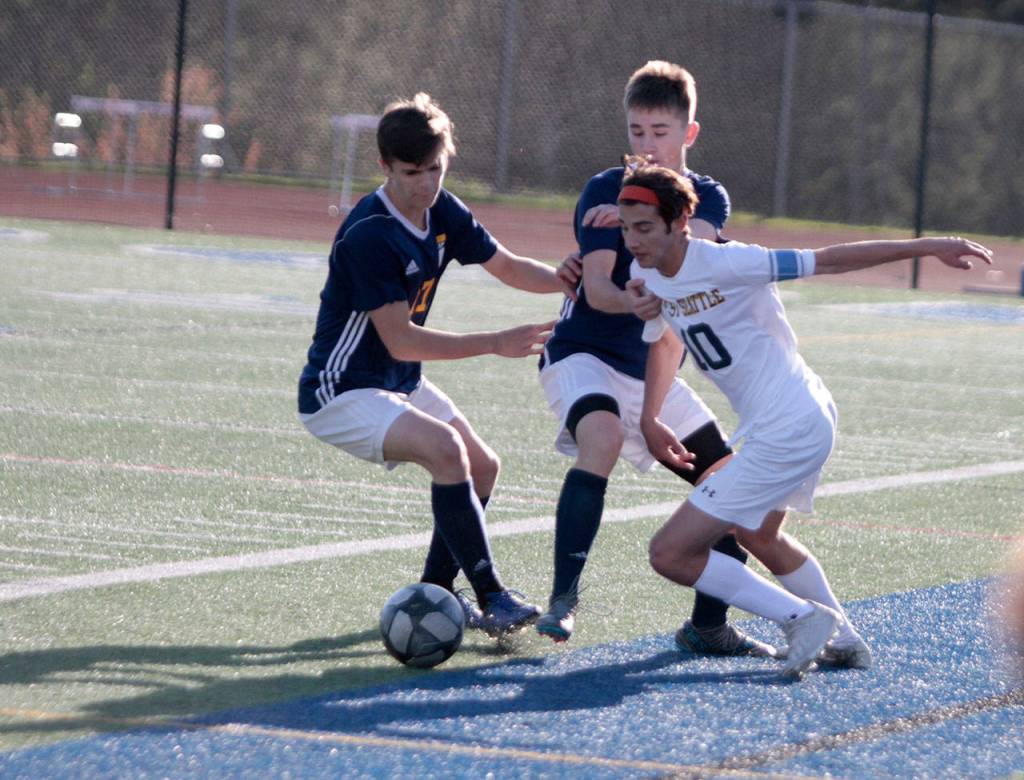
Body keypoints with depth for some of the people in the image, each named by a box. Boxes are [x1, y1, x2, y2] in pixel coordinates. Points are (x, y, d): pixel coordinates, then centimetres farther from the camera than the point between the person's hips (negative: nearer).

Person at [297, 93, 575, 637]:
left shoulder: (443, 213, -1)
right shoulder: (369, 235, -27)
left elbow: (505, 266, 13)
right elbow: (400, 341, -27)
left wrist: (567, 280, -8)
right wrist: (494, 344, -27)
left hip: (400, 385, 9)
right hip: (341, 391, -9)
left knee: (482, 467, 11)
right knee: (445, 448, -29)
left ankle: (435, 591, 22)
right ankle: (490, 598, -25)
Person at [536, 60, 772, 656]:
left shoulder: (709, 198, 4)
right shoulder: (606, 190, -8)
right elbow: (596, 288, -20)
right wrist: (637, 300, -41)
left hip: (654, 370, 6)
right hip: (586, 354, -6)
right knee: (603, 435, -37)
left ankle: (708, 626, 16)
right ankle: (564, 599, -38)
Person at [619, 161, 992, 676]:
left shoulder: (725, 265, -23)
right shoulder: (648, 276, 1)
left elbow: (829, 260, -19)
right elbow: (665, 341, 21)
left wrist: (925, 247, -18)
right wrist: (650, 421, 14)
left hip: (787, 432, -10)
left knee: (670, 553, -11)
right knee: (757, 535, 35)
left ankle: (803, 618, -2)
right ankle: (843, 640, 49)